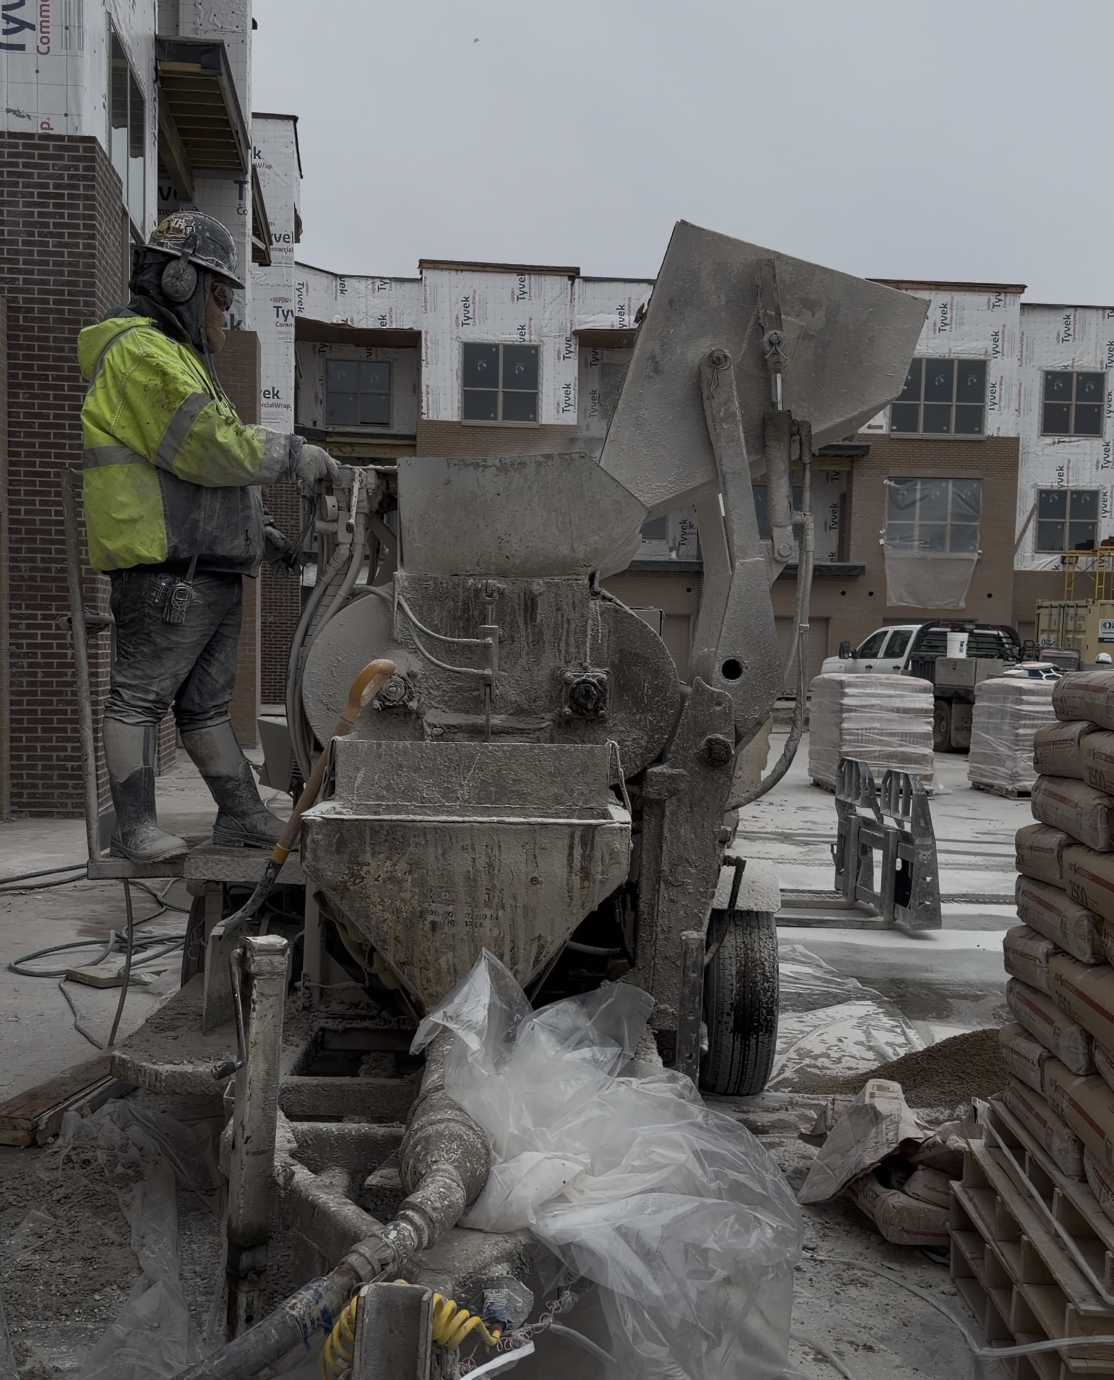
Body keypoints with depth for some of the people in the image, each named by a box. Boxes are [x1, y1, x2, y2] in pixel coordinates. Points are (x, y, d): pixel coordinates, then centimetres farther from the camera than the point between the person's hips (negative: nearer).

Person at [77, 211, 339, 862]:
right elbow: (212, 445, -19)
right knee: (141, 694, -5)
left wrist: (258, 528, 22)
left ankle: (243, 814, 21)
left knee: (207, 702, 14)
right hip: (168, 568, -11)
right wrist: (293, 453, -8)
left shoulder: (178, 356, 26)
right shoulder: (141, 352, -9)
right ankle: (134, 827, 0)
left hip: (210, 565, 11)